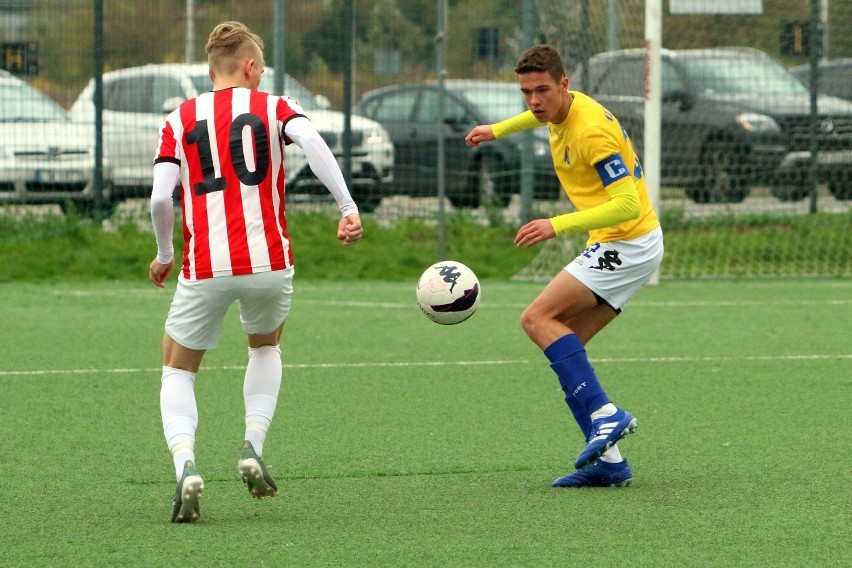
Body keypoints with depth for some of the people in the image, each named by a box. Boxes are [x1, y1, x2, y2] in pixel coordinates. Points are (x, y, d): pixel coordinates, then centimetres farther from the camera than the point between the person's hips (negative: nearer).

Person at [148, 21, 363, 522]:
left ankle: (186, 466, -10)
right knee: (267, 347, 31)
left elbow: (161, 198, 0)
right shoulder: (274, 108, 8)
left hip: (205, 268, 0)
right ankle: (254, 449, 12)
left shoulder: (180, 120, 10)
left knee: (178, 371, 16)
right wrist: (349, 209, -15)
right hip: (268, 262, 0)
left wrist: (165, 255, 16)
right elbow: (312, 141, -14)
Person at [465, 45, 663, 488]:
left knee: (538, 319, -16)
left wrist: (558, 226, -34)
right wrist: (499, 129, 43)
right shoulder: (561, 108, 5)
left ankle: (604, 414, -22)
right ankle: (607, 460, -1)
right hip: (615, 246, 10)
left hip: (628, 245, -10)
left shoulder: (591, 131, -23)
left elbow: (628, 205, -30)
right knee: (564, 346, 3)